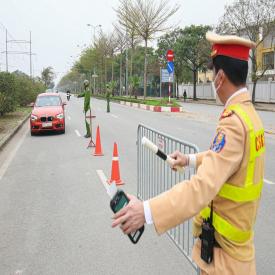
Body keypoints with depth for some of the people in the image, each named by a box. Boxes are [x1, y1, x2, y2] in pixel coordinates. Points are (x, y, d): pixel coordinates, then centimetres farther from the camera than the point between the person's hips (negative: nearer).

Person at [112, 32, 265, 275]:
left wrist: (147, 211, -44)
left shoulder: (234, 122, -29)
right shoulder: (250, 112, 3)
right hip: (240, 226, 9)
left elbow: (203, 186, -40)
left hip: (225, 243, -9)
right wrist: (191, 159, 22)